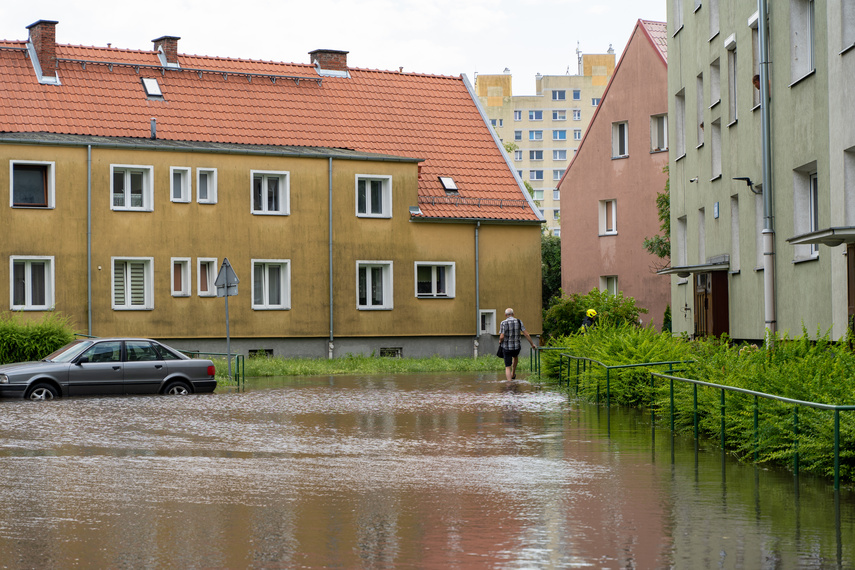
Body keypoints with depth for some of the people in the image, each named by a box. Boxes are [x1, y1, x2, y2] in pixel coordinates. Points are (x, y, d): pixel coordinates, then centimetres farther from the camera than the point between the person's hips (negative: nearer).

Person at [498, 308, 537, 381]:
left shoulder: (503, 323, -12)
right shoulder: (518, 322, -2)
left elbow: (501, 337, -19)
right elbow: (526, 334, -4)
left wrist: (500, 341, 4)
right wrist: (532, 344, 4)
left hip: (506, 348, -3)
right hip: (516, 348, 3)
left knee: (508, 367, 5)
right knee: (515, 356, 39)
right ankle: (513, 374, 45)